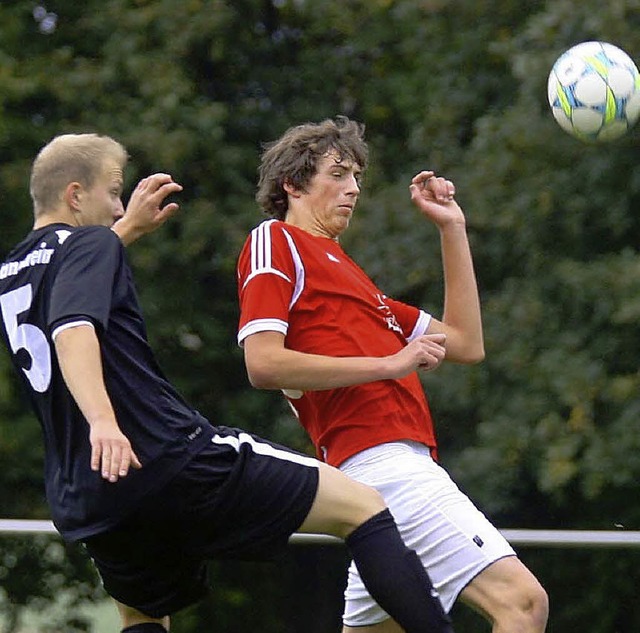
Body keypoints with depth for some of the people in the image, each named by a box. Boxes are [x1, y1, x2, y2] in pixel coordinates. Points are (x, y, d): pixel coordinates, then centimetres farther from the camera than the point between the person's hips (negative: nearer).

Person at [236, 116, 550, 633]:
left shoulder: (343, 271, 29)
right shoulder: (274, 242, 4)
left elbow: (466, 344, 27)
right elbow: (264, 364, -12)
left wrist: (453, 227, 26)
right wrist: (389, 364, -13)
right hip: (385, 465, -10)